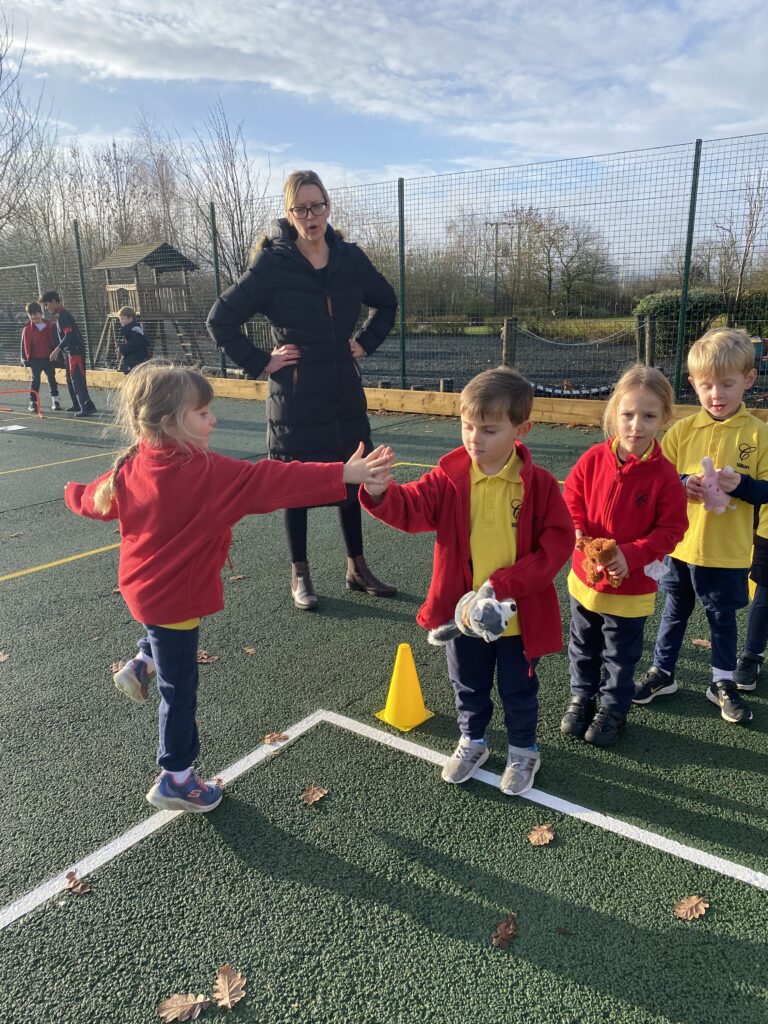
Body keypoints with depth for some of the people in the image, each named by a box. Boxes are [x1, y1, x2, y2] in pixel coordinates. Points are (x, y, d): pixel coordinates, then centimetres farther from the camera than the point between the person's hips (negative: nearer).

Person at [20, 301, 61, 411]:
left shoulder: (49, 326, 1)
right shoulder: (27, 329, -2)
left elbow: (54, 341, 6)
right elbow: (25, 344, -1)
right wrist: (25, 358, -4)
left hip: (48, 358, 1)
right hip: (35, 359, -1)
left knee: (52, 379, 11)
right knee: (35, 380, 1)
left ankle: (55, 401, 22)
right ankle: (33, 402, 6)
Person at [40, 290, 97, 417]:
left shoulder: (63, 315, -14)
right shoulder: (59, 315, 16)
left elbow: (69, 334, -24)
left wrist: (57, 349, -26)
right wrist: (58, 351, 23)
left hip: (75, 350, -10)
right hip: (68, 351, 10)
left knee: (77, 379, -14)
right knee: (70, 379, 15)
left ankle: (87, 406, -17)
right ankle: (77, 405, 24)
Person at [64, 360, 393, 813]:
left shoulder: (132, 466, -4)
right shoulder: (207, 472, -27)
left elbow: (97, 500, 13)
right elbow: (270, 482, -34)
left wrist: (75, 494, 38)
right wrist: (344, 475, -36)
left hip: (143, 585, 7)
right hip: (175, 596, -7)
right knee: (180, 688, 9)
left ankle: (143, 662, 36)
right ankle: (175, 779, 25)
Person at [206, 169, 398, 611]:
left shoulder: (350, 258, 1)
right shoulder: (272, 264, -11)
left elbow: (387, 302, 18)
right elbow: (221, 318, -10)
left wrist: (365, 342, 7)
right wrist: (259, 362, -10)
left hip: (345, 391, 4)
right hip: (296, 396, -4)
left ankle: (358, 569, 27)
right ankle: (300, 575, 22)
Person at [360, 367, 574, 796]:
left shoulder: (538, 484, -13)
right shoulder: (450, 477, -10)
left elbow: (557, 544, -16)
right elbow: (410, 508, -22)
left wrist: (504, 585, -24)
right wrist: (381, 492, -45)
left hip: (518, 614, -2)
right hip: (463, 610, 2)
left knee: (519, 690, 20)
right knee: (469, 687, 23)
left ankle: (524, 751, 45)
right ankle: (473, 741, 49)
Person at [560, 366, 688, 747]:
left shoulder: (663, 474, -17)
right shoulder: (593, 459, -11)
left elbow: (671, 528, -13)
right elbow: (571, 500, 1)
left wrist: (631, 555, -24)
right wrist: (577, 531, -17)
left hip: (632, 586, -2)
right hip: (585, 576, 3)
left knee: (621, 655, 16)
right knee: (583, 647, 22)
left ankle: (613, 708, 38)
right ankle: (581, 697, 43)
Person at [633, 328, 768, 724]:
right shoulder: (682, 430, -3)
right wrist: (681, 483, -19)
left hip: (728, 551, -1)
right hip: (682, 544, 2)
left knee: (723, 617, 15)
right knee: (675, 612, 17)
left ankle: (723, 683, 34)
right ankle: (662, 672, 34)